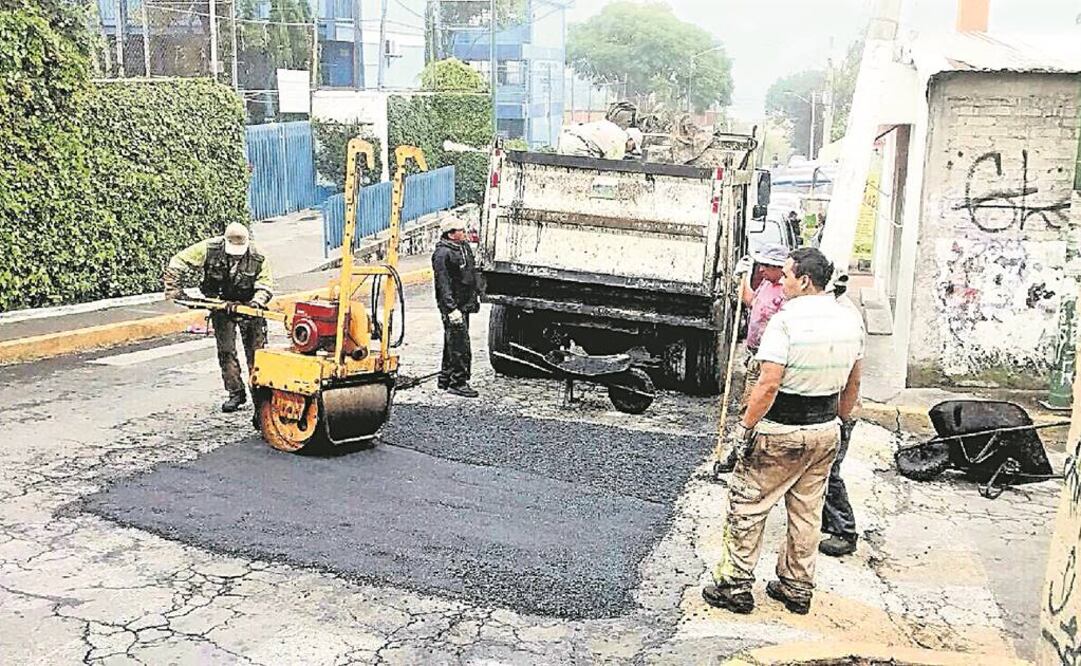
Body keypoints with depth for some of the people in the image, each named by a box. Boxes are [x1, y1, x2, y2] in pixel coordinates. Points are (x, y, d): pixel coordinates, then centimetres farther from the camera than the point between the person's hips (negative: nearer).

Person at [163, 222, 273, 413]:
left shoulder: (258, 259, -19)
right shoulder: (209, 249, -19)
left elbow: (266, 285, -17)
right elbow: (177, 263, -15)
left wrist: (257, 300, -37)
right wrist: (173, 289, -20)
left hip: (248, 306, -1)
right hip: (221, 307, 1)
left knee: (255, 350, 2)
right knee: (226, 351, 1)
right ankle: (236, 393, 9)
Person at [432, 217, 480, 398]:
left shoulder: (465, 247, 12)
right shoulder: (442, 253, -16)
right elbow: (443, 284, -21)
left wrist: (475, 296, 24)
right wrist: (451, 308, -25)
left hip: (465, 304, 9)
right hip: (453, 305, -9)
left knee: (452, 342, 16)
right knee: (459, 344, -9)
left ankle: (445, 379, 26)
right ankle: (458, 382, -3)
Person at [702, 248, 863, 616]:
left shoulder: (785, 320, -19)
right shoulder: (850, 320, 4)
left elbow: (769, 384, -24)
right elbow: (853, 384, 12)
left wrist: (745, 425, -15)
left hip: (781, 432, -7)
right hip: (826, 430, 7)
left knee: (747, 505, 5)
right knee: (807, 511, 16)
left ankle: (735, 585, 11)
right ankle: (797, 587, 26)